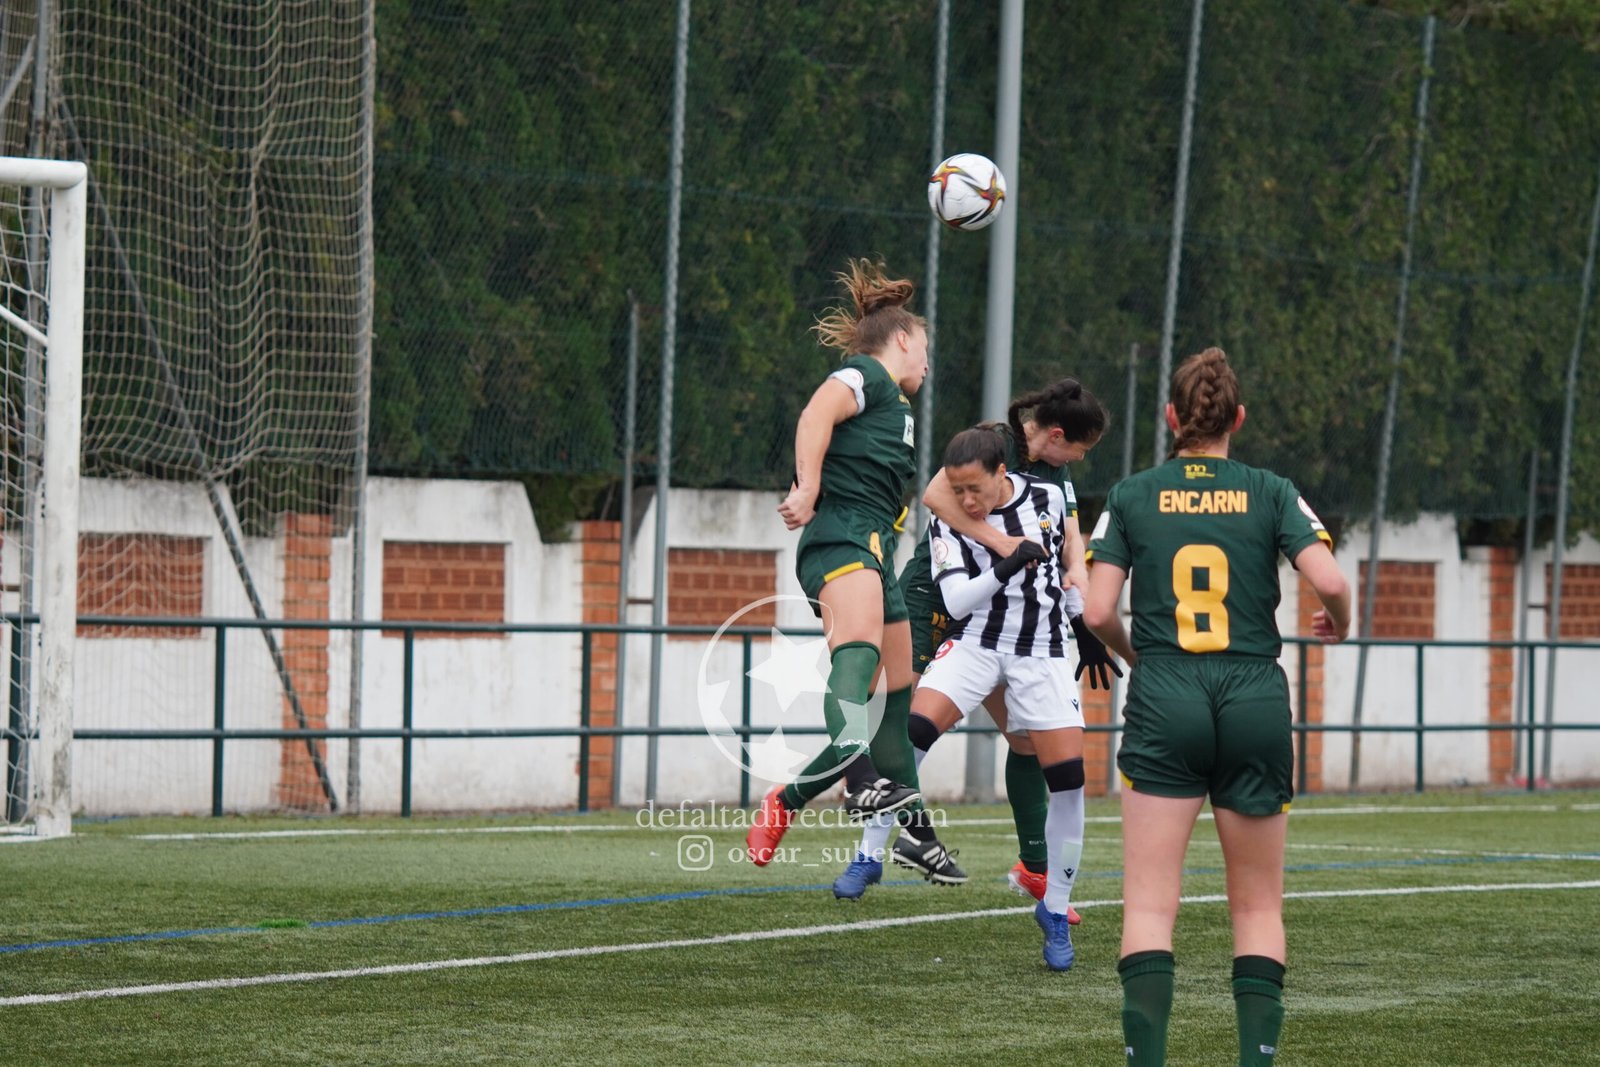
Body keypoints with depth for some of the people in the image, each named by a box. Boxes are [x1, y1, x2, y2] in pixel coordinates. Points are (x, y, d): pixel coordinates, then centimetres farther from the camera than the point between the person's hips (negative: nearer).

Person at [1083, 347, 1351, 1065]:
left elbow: (1097, 611, -3)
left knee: (1150, 905, -3)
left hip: (1164, 707, -1)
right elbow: (1330, 581, -9)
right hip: (1255, 703, 1)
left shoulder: (1131, 496, 4)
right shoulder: (1270, 493, 3)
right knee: (1259, 906, 11)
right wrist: (1336, 625, 14)